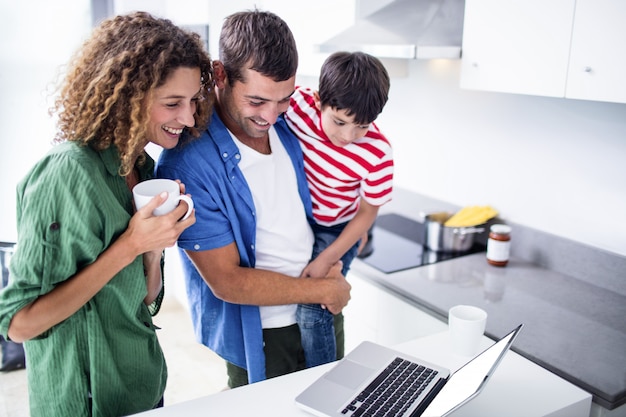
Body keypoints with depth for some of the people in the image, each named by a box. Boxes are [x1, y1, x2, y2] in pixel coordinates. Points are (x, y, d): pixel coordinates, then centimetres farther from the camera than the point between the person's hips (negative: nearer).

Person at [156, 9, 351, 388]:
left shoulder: (286, 125, -5)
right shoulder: (187, 162, -28)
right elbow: (226, 281, -24)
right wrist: (326, 289, -17)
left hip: (317, 313, 7)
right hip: (259, 335, -6)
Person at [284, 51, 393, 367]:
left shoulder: (377, 154, -30)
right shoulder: (297, 102, -25)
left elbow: (367, 212, -14)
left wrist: (326, 260, -15)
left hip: (335, 230, -4)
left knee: (312, 315, -9)